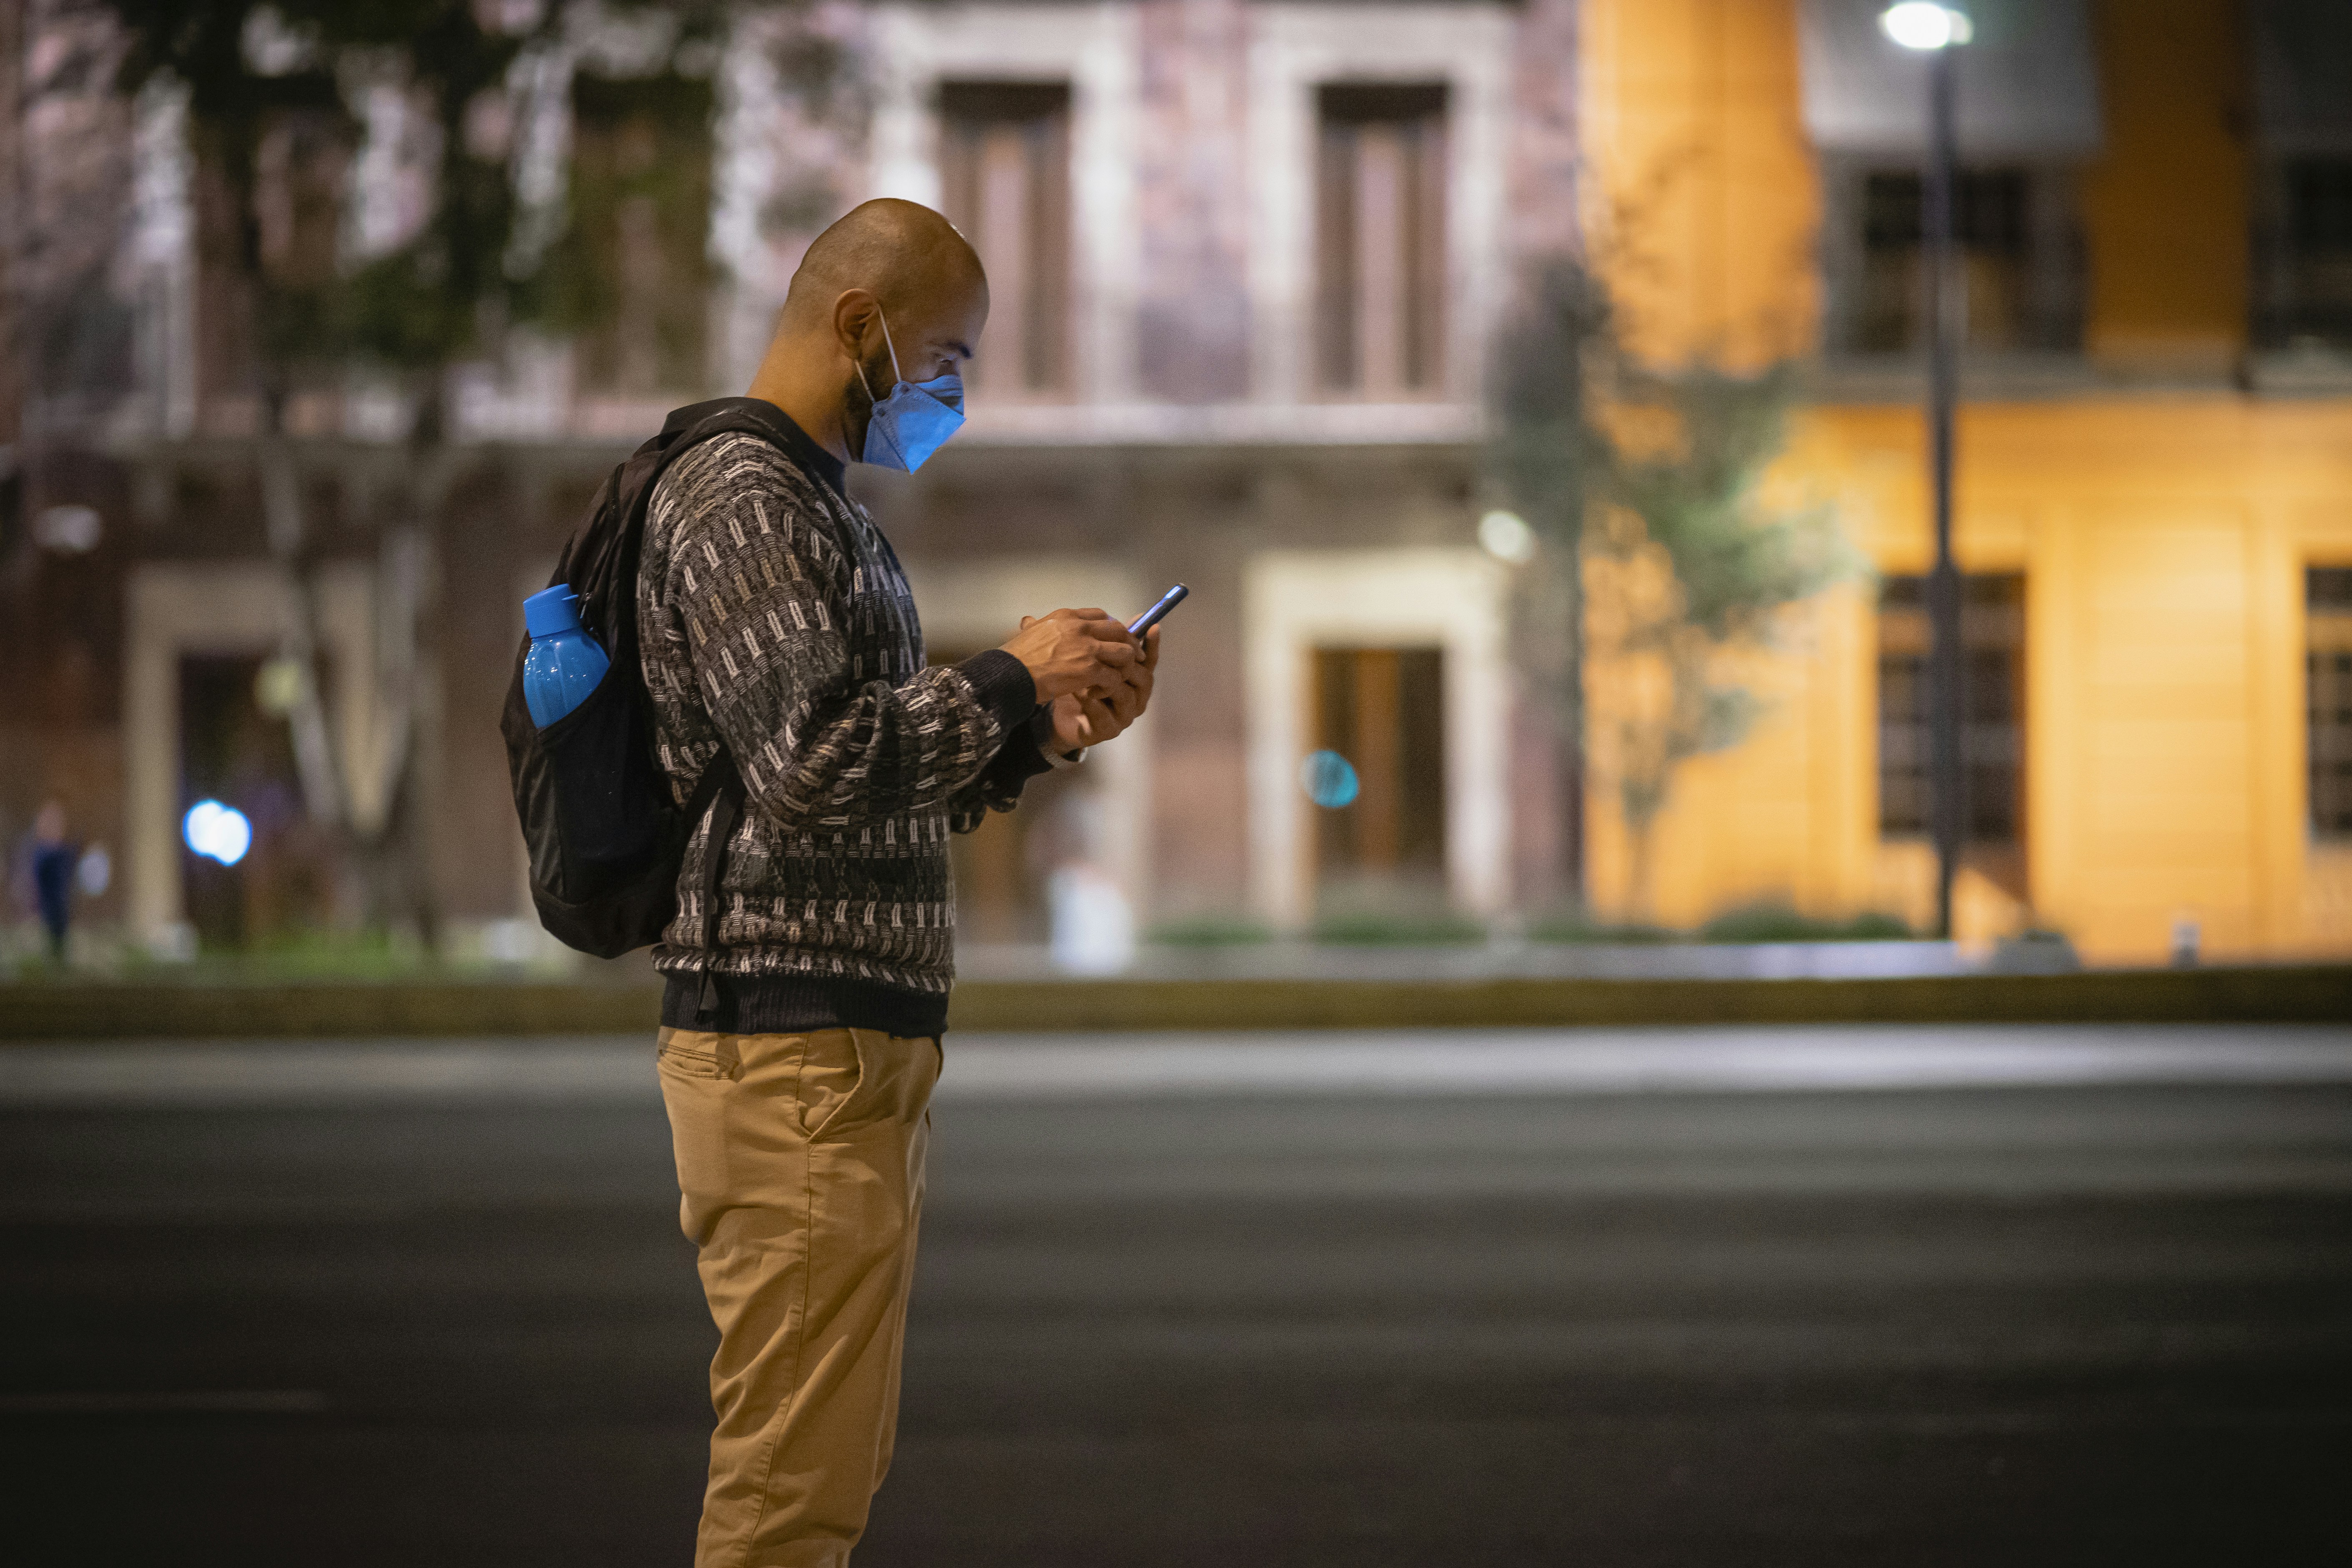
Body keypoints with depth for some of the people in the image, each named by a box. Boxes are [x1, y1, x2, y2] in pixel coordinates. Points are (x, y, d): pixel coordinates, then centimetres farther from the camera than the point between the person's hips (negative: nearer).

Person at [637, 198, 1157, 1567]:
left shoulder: (824, 506, 22)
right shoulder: (738, 499, -11)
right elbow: (814, 762, -23)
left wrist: (1048, 733, 10)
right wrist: (1010, 680, -11)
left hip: (864, 1043, 10)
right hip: (794, 1052, -10)